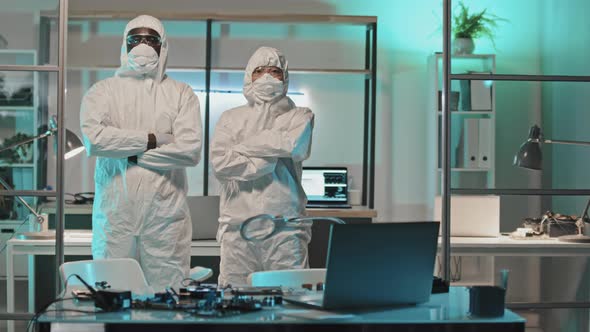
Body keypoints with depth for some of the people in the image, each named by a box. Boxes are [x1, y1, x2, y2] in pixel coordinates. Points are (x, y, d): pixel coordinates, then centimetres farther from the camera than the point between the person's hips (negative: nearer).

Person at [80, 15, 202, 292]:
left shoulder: (181, 94, 8)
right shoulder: (103, 91, 9)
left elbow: (191, 150, -6)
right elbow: (93, 138, -10)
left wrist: (131, 155, -6)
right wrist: (150, 140, -8)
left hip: (165, 213, 0)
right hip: (114, 211, 0)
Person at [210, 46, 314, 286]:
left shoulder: (299, 116, 14)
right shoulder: (231, 118, 15)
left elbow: (294, 145, -9)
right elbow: (219, 163, 0)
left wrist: (244, 146, 0)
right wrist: (266, 162, -7)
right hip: (238, 223, 1)